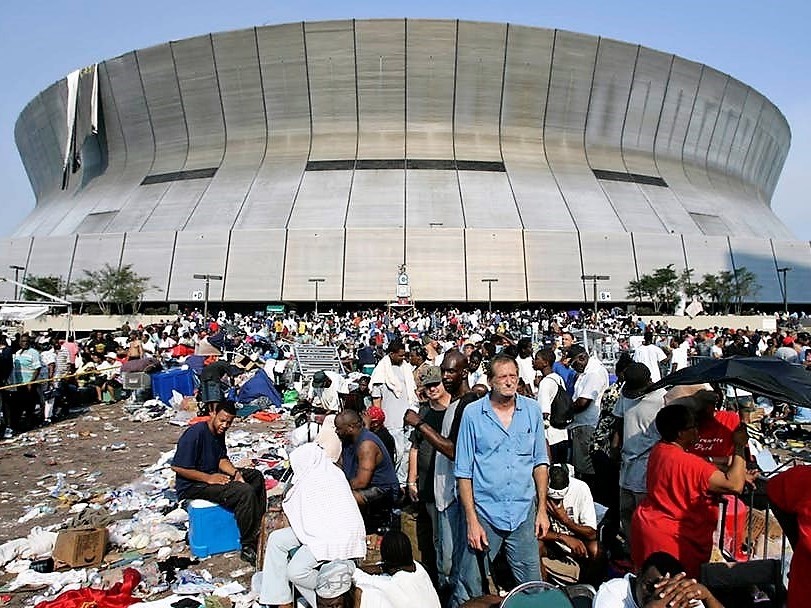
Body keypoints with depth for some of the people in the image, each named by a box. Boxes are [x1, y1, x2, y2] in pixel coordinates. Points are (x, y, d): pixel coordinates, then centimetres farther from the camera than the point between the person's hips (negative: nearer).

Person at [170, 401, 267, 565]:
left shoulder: (219, 433, 4)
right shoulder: (195, 433, -23)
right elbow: (177, 467, -24)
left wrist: (235, 473, -11)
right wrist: (209, 478, -22)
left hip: (214, 475, 10)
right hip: (193, 485, -10)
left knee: (256, 476, 6)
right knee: (245, 492, -26)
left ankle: (259, 530, 11)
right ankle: (248, 547, -13)